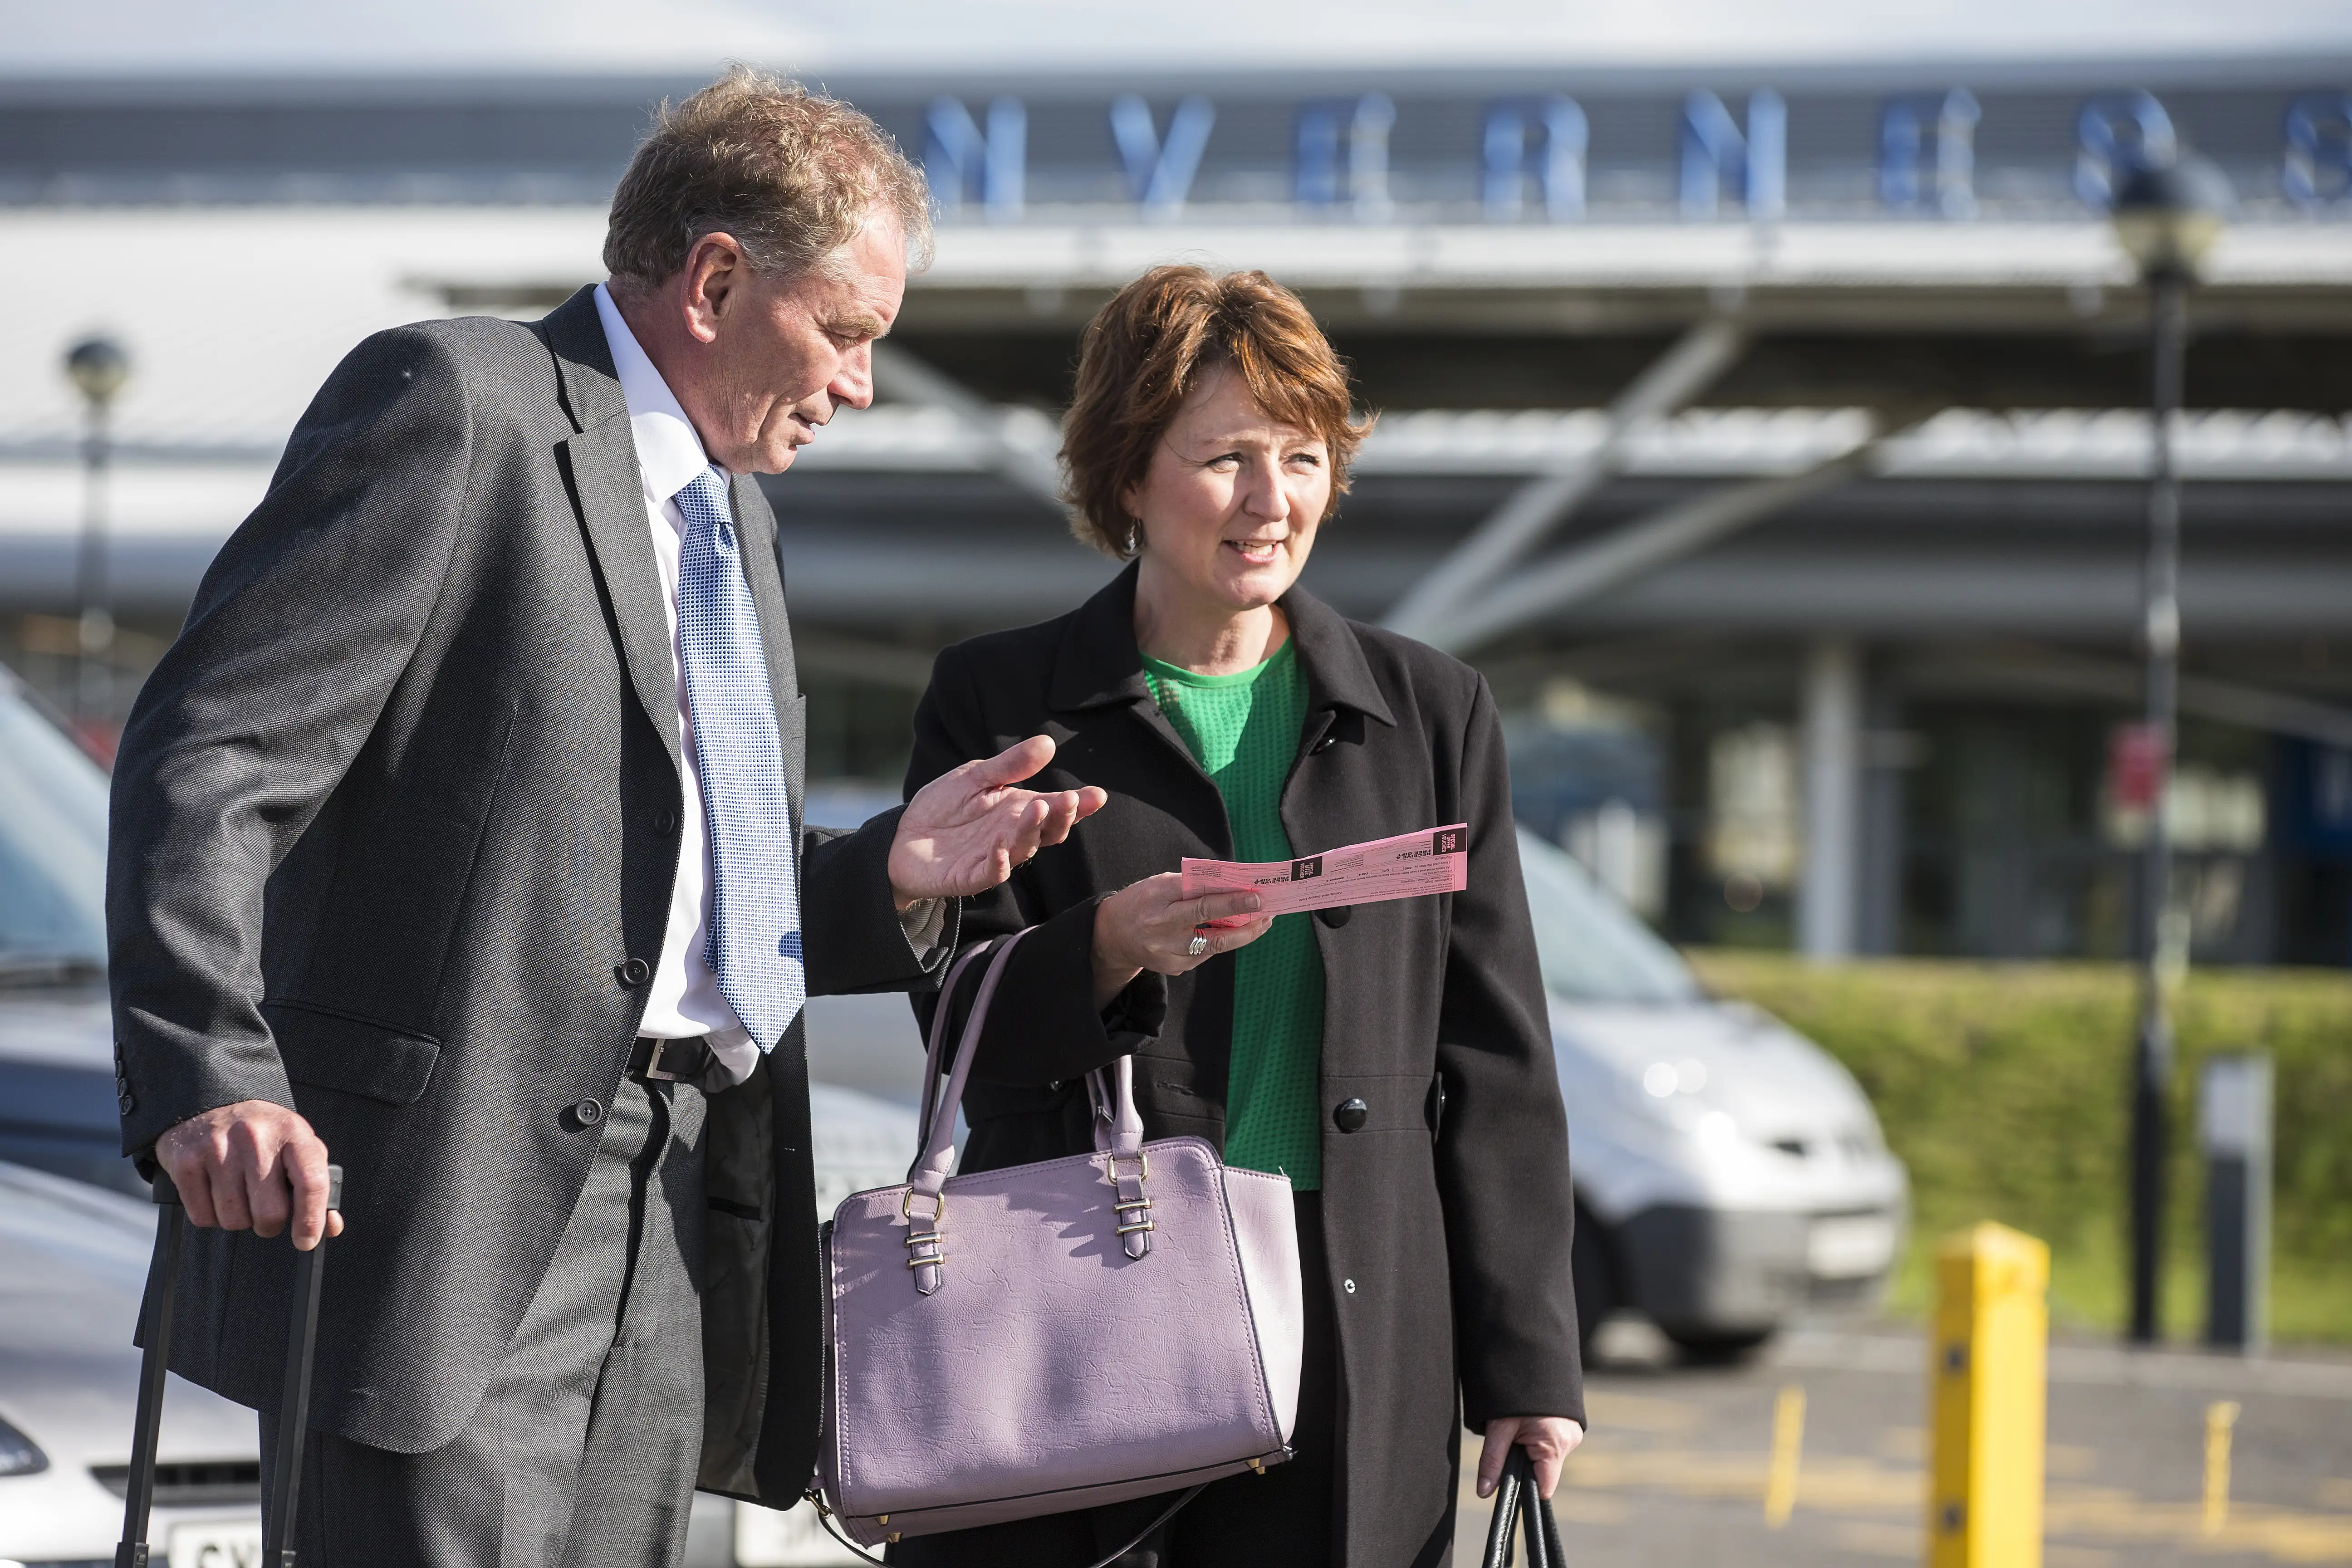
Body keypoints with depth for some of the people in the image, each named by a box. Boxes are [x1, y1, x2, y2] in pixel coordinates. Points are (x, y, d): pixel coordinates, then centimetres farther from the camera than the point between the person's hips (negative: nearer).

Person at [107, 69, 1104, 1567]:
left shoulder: (735, 510, 24)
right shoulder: (452, 403, -4)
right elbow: (208, 758, -12)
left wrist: (888, 877, 7)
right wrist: (207, 1078, -25)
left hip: (669, 1231, 8)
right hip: (454, 1205, -8)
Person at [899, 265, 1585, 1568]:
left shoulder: (1430, 713, 12)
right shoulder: (995, 705, 7)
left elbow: (1494, 1060, 11)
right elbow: (964, 1022, 2)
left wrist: (1525, 1363, 5)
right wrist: (1109, 950, -20)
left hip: (1349, 1349, 1)